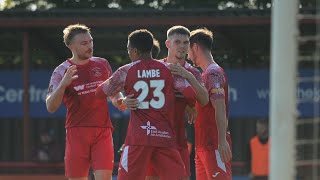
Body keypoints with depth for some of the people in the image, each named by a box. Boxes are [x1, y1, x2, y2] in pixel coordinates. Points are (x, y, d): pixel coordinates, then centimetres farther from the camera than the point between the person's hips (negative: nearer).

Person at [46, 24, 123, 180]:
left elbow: (113, 93, 24)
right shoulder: (61, 71, 0)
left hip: (103, 131, 1)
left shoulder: (102, 64, 10)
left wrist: (120, 101, 0)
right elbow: (51, 107, -7)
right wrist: (63, 84, -22)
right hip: (77, 132, -1)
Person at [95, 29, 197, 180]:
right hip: (165, 136, 1)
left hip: (138, 139, -1)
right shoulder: (169, 70, 6)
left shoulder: (126, 72, 3)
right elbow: (191, 95, -3)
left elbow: (100, 93, 14)